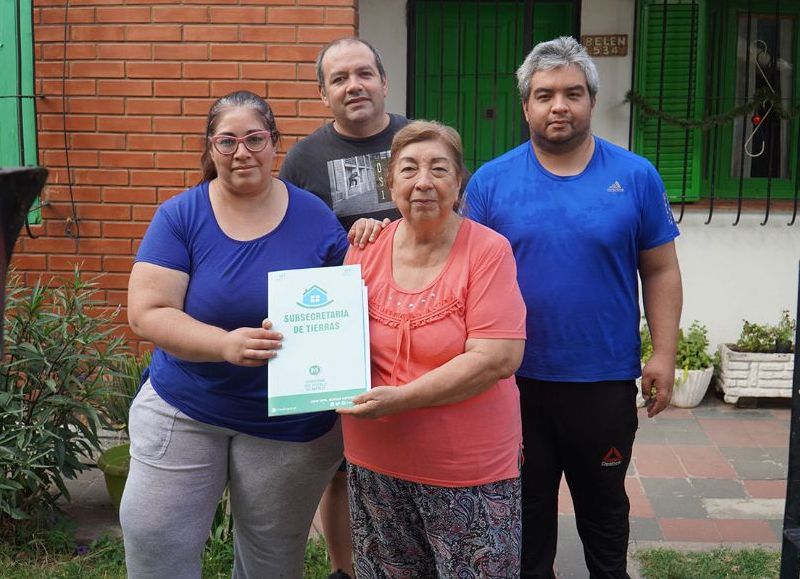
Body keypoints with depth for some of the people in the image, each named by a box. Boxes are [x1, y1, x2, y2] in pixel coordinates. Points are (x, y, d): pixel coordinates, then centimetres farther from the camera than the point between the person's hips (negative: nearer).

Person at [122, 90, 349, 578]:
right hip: (183, 412, 0)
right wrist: (226, 344, -29)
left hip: (290, 425, 1)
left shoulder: (315, 219, -4)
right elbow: (145, 312, -14)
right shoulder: (180, 216, -6)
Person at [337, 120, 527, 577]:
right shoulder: (365, 250, 2)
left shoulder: (487, 250, -11)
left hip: (469, 471, -4)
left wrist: (402, 397, -22)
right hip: (375, 466, 4)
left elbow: (498, 358, -19)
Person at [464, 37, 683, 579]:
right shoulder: (491, 181, -4)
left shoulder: (636, 177, -3)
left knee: (603, 503, 20)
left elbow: (661, 272, 1)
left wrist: (664, 354, -5)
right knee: (526, 504, 17)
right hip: (514, 379, 0)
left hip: (606, 380, 0)